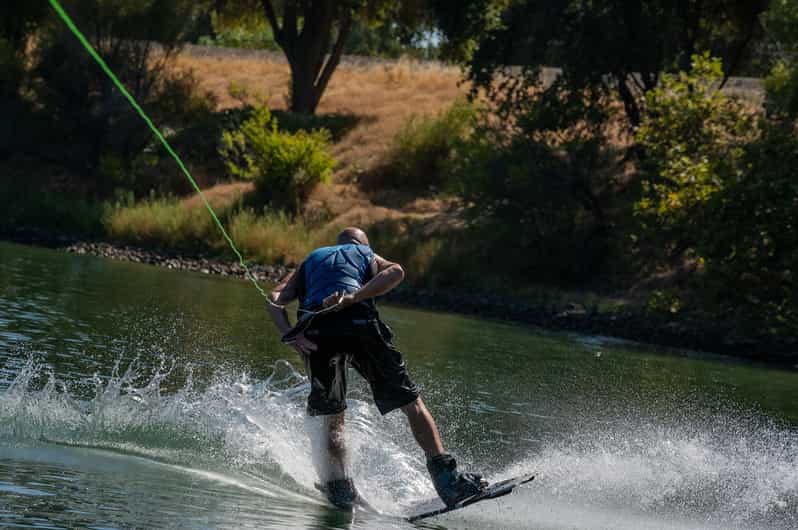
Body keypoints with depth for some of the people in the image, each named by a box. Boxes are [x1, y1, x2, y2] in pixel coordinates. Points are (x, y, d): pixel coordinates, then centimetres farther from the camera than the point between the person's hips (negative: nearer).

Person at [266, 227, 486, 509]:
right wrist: (352, 297, -4)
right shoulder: (367, 255, 30)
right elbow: (395, 272, 4)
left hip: (316, 330, 1)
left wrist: (290, 334, 1)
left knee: (330, 419, 13)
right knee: (411, 402, 7)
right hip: (359, 322, -1)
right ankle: (446, 478, -2)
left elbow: (276, 299, 15)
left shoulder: (311, 259, 34)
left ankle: (341, 491, 0)